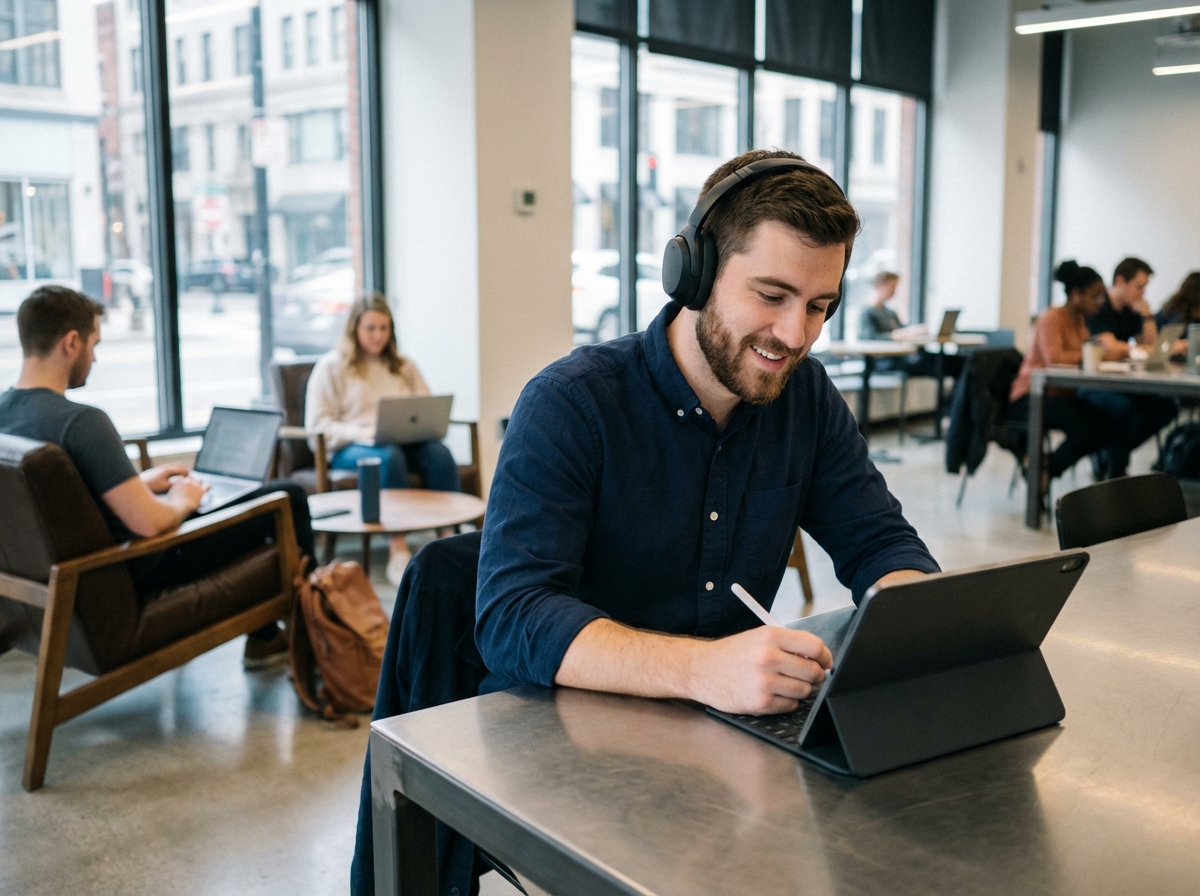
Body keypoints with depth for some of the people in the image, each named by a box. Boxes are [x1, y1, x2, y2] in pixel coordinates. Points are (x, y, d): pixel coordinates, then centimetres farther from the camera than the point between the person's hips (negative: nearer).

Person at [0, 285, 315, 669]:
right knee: (287, 498, 2)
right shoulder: (82, 422, -30)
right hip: (139, 570, -9)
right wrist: (181, 500, -11)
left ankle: (265, 637, 35)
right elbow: (148, 522, -32)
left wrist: (140, 483, 13)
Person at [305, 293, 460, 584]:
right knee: (390, 456, -39)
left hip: (406, 441, 4)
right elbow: (318, 425, 0)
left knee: (439, 453, -32)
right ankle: (398, 548, -43)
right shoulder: (332, 366, 9)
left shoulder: (403, 366, 24)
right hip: (350, 448, -4)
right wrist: (364, 433, -17)